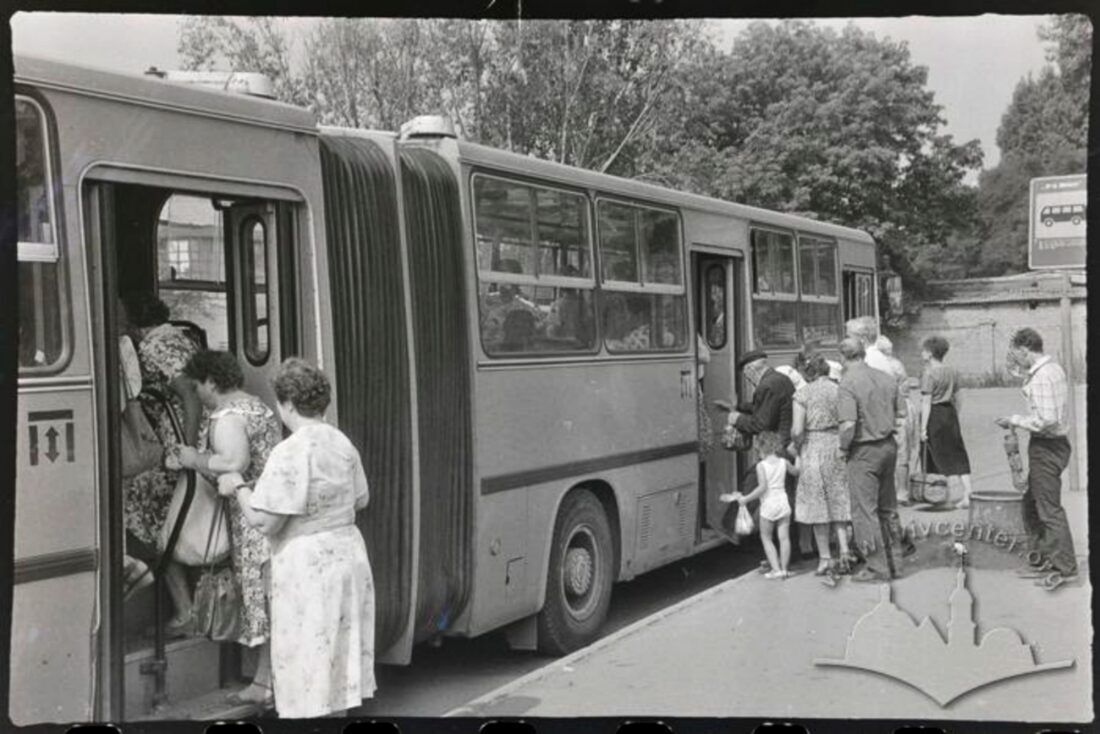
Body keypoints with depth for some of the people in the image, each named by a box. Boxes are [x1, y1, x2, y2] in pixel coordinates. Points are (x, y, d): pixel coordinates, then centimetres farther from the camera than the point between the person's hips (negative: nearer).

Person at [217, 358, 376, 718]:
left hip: (307, 566, -8)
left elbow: (264, 521, -20)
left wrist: (238, 487, -4)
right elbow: (360, 500, 15)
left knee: (307, 662, 3)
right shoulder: (342, 443, 5)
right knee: (337, 653, 18)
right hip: (348, 553, 8)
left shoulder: (290, 452, -19)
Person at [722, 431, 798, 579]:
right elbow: (796, 472, 22)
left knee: (766, 538, 10)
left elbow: (762, 487, -20)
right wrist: (797, 456, 38)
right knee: (784, 537, 9)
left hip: (768, 505, -4)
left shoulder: (761, 465, -11)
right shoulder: (783, 462, 3)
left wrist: (744, 499, -16)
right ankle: (784, 568, 13)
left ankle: (776, 569, 4)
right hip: (783, 503, 4)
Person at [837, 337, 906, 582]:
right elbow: (902, 412, 9)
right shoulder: (886, 378, 5)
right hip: (888, 445, 7)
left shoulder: (848, 383, -16)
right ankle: (894, 562, 23)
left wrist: (843, 448, -9)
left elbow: (848, 425, -24)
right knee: (888, 507, 17)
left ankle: (877, 567, 3)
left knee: (864, 510, 1)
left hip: (864, 451, -7)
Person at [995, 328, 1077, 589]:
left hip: (1047, 447, -11)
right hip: (1052, 444, 11)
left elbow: (1045, 419, -27)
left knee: (1050, 509, -4)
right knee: (1032, 505, 18)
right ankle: (1038, 561, 25)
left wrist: (1015, 420, -14)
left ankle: (1065, 568, 2)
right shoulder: (1053, 368, 11)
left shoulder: (1042, 376, -22)